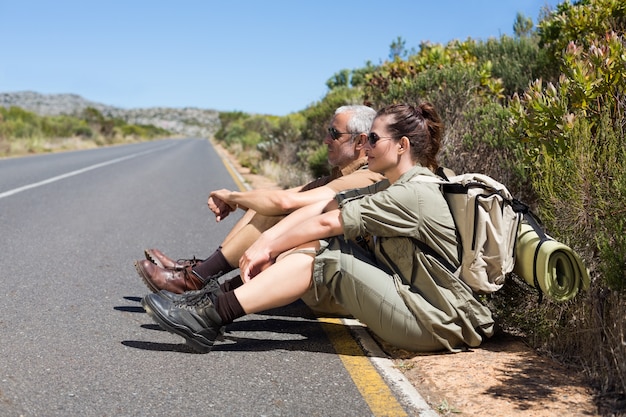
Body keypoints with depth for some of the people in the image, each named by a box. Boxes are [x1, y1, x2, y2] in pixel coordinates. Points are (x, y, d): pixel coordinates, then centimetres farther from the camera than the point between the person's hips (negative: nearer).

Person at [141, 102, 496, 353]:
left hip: (431, 321, -8)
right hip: (407, 296, 8)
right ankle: (218, 308, -4)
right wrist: (267, 241, -10)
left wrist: (268, 248, -10)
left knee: (325, 251, -18)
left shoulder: (414, 193, -19)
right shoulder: (390, 189, 10)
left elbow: (327, 222, -19)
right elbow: (322, 207, 1)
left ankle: (216, 313, -17)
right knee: (316, 243, -3)